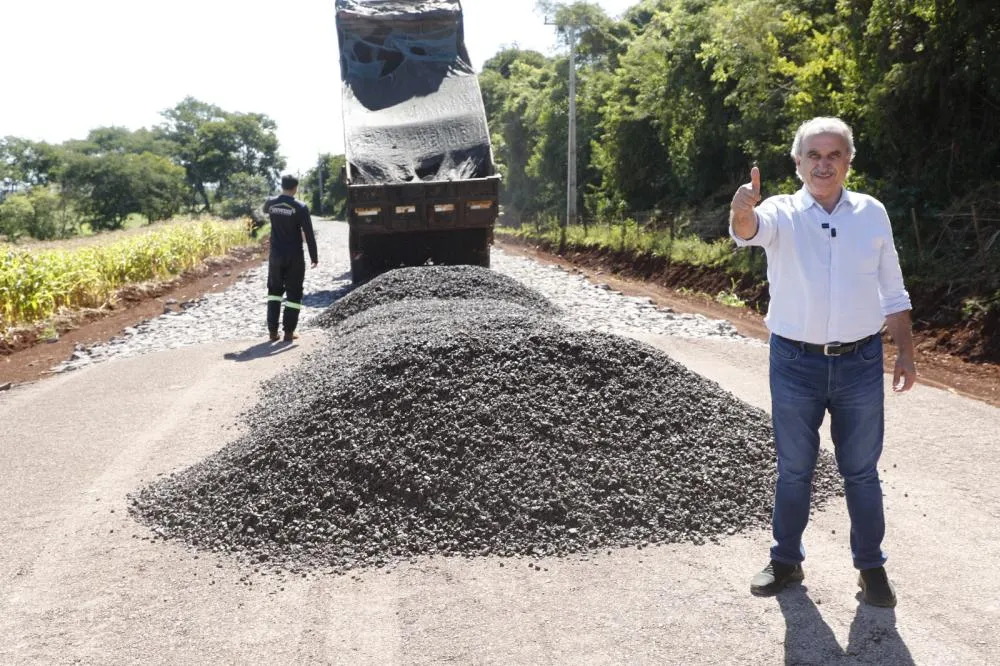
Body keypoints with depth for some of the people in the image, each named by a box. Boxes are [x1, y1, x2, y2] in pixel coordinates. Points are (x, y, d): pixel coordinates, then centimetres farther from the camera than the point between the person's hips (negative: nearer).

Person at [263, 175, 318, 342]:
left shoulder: (271, 203, 0)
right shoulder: (301, 207, -12)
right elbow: (309, 234, -12)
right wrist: (314, 257, -3)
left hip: (275, 255, 4)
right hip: (294, 257, -4)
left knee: (274, 291, 15)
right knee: (293, 293, 6)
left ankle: (272, 330, 10)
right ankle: (288, 331, 4)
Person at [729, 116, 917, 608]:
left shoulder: (872, 212, 3)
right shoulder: (782, 212, -3)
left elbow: (893, 293, 9)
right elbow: (750, 230, -28)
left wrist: (906, 352, 6)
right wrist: (742, 211, -51)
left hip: (861, 364, 1)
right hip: (796, 363, -1)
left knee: (862, 472, 11)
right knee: (793, 470, 11)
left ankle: (871, 567, 25)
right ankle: (785, 561, 26)